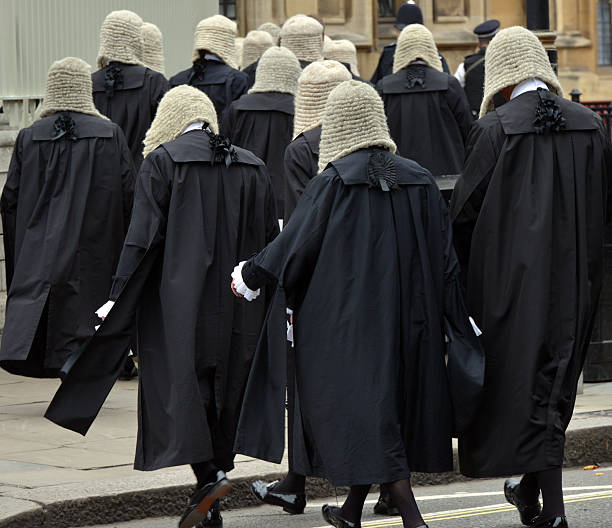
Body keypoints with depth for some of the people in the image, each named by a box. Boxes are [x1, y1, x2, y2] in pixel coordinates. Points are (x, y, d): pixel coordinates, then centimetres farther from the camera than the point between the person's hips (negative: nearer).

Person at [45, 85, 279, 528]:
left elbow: (144, 235, -12)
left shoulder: (162, 161, -6)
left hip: (179, 298, -5)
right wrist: (260, 290, 19)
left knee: (178, 384, -3)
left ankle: (208, 475, -23)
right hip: (237, 308, 5)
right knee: (225, 390, 10)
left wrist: (118, 296, -11)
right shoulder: (251, 167, 9)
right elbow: (270, 238, 10)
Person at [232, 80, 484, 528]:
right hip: (405, 318, 6)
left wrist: (248, 276, 8)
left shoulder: (334, 182, -11)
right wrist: (458, 321, 10)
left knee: (366, 411, -4)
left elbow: (295, 243, -7)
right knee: (386, 410, 16)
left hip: (349, 315, -6)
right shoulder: (419, 180, 3)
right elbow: (445, 257, 4)